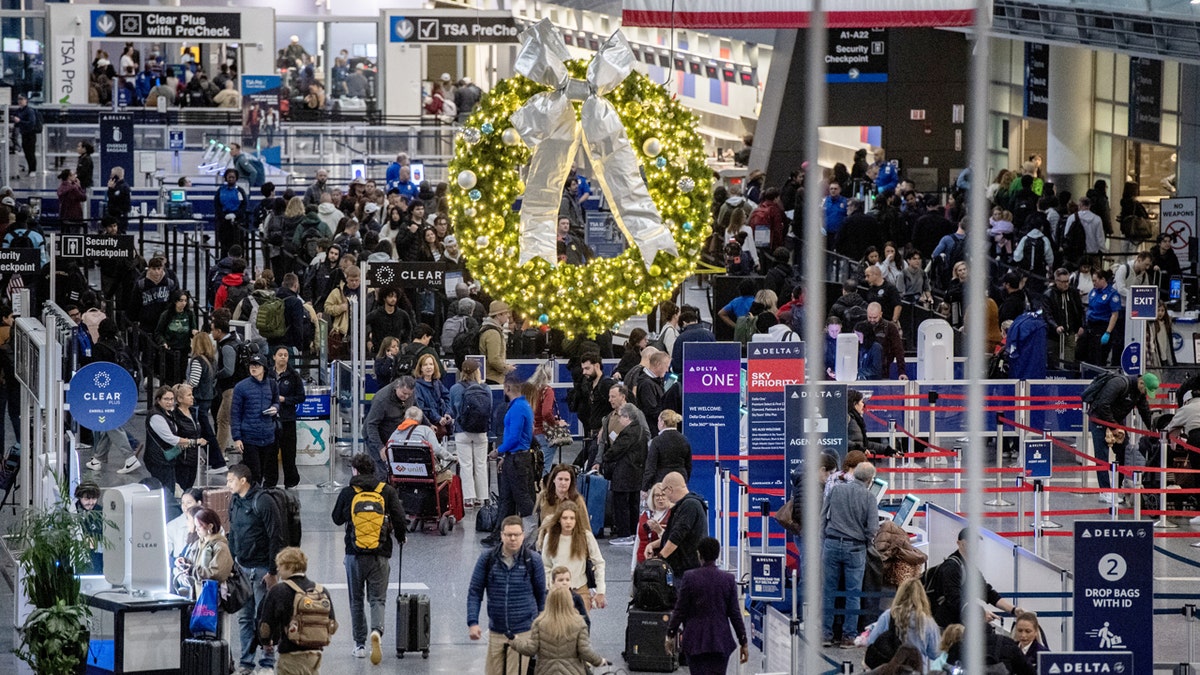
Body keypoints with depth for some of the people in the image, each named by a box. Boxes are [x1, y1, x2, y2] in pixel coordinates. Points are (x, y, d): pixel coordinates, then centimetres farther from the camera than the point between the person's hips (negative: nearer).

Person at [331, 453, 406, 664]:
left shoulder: (348, 493, -2)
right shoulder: (387, 491, -1)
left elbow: (337, 519, 11)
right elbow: (399, 518, -6)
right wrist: (400, 538, 13)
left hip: (354, 554, 0)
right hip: (380, 555, 0)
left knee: (356, 600, 14)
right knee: (378, 599, 5)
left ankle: (360, 644, 15)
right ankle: (377, 630, -23)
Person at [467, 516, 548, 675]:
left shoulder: (533, 561, -1)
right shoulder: (487, 559, 0)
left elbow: (541, 596, 9)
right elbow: (474, 592, 4)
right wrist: (472, 623, -7)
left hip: (523, 632, -2)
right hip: (496, 631, 2)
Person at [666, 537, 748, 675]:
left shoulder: (689, 577, -7)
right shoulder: (728, 579, -2)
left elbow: (680, 610, -4)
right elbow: (735, 613, 1)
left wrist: (670, 634, 9)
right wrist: (743, 642, 7)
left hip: (695, 641, -2)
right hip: (721, 642, 2)